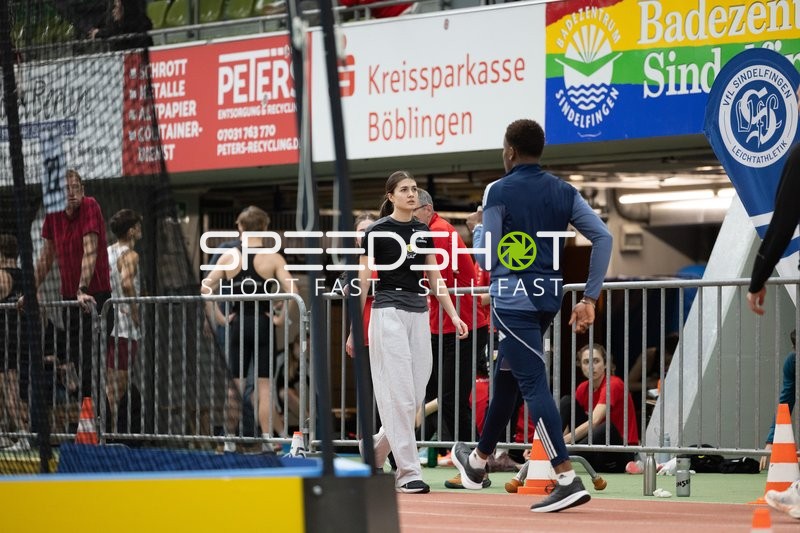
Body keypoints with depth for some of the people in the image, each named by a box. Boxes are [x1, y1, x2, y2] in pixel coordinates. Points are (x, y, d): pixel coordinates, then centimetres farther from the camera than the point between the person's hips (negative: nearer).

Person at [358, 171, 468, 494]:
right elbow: (364, 282, -3)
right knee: (399, 396, -9)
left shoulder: (423, 232, 12)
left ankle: (373, 453, 22)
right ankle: (407, 473, -8)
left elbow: (435, 280, 15)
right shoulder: (378, 231, -4)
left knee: (416, 398, 5)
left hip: (419, 314, 6)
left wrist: (453, 315, 4)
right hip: (389, 313, -6)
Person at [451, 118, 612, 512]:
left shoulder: (499, 192, -8)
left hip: (514, 298, -7)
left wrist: (478, 227, 13)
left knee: (533, 384, -10)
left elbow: (487, 256, -9)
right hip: (548, 298, 7)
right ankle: (478, 461, 40)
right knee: (506, 377, 23)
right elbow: (603, 237, 0)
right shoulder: (563, 192, 8)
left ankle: (568, 479, -21)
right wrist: (590, 298, 3)